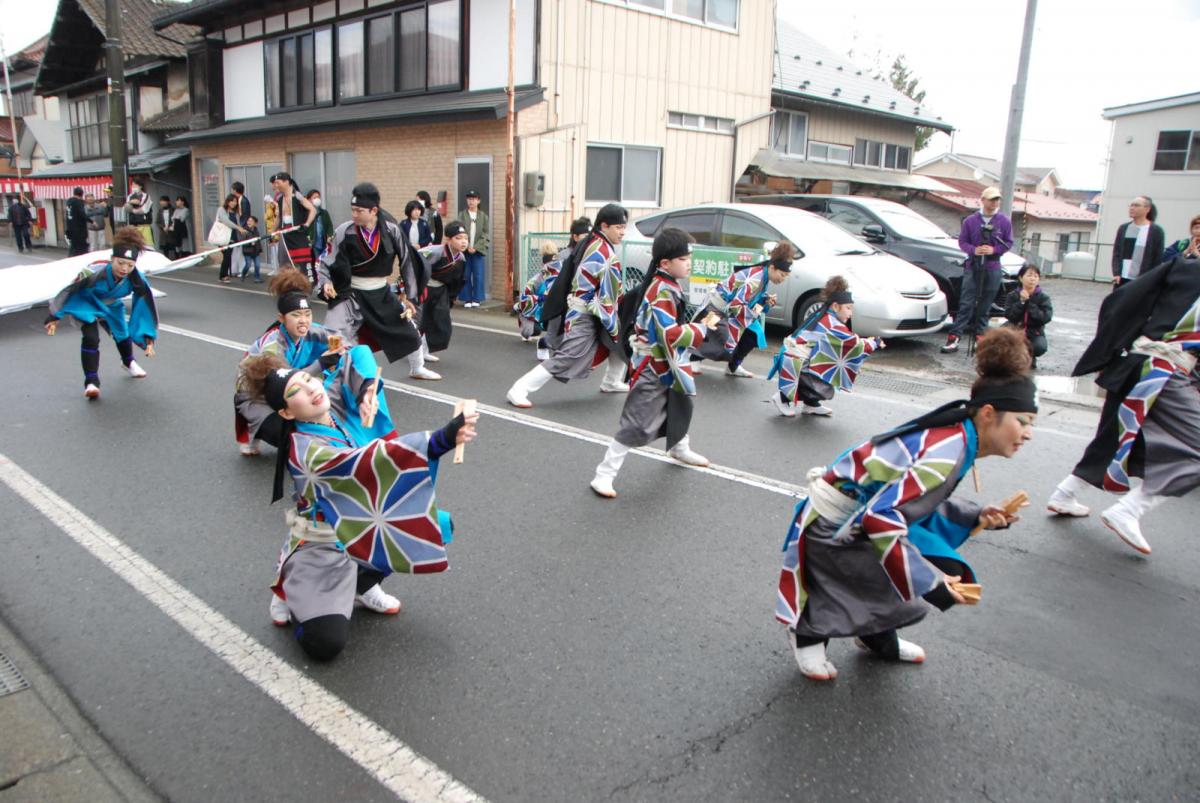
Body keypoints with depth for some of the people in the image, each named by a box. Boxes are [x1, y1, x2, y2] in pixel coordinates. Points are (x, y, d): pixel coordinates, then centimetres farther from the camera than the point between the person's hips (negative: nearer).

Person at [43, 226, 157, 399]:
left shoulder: (136, 280, -31)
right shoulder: (94, 272, -41)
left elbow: (145, 306, -19)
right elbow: (69, 290, -26)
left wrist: (149, 338, -21)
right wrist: (55, 317, -16)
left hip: (110, 305, 4)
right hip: (86, 302, -4)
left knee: (123, 334, 20)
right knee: (91, 337, -23)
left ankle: (129, 362, 53)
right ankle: (91, 381, -11)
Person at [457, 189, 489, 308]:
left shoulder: (483, 216, 7)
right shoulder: (462, 215, 7)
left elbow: (485, 234, 2)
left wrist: (476, 247, -9)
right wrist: (467, 246, -11)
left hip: (478, 250, 0)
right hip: (465, 249, 0)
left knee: (478, 275, -1)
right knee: (465, 275, 1)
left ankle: (477, 299, 6)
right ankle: (467, 299, 6)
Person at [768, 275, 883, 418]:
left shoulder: (822, 318, 13)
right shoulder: (831, 324, -15)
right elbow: (855, 344, -12)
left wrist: (866, 341, 13)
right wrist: (874, 343, 3)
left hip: (794, 360, 10)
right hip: (795, 364, -10)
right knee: (825, 390, -13)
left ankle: (811, 405, 18)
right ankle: (784, 398, -3)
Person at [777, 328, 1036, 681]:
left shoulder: (954, 434, 1)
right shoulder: (948, 453, -26)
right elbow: (879, 520, -32)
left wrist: (977, 516, -3)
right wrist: (931, 584, -23)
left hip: (855, 516, 9)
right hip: (832, 531, -9)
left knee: (947, 571, 6)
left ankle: (876, 635, 26)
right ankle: (808, 631, 2)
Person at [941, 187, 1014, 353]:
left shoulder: (1005, 221, 3)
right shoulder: (970, 220, 2)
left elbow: (1008, 243, 6)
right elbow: (962, 241, 5)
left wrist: (994, 249, -12)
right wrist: (974, 250, -14)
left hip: (992, 268, 1)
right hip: (972, 266, -1)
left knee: (985, 305, 5)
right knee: (966, 303, -7)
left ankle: (980, 334, 14)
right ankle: (955, 336, -10)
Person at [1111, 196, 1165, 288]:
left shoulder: (1156, 231, -2)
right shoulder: (1123, 228, 7)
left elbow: (1158, 259, -3)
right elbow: (1116, 253, 6)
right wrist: (1116, 273, -7)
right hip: (1122, 278, 3)